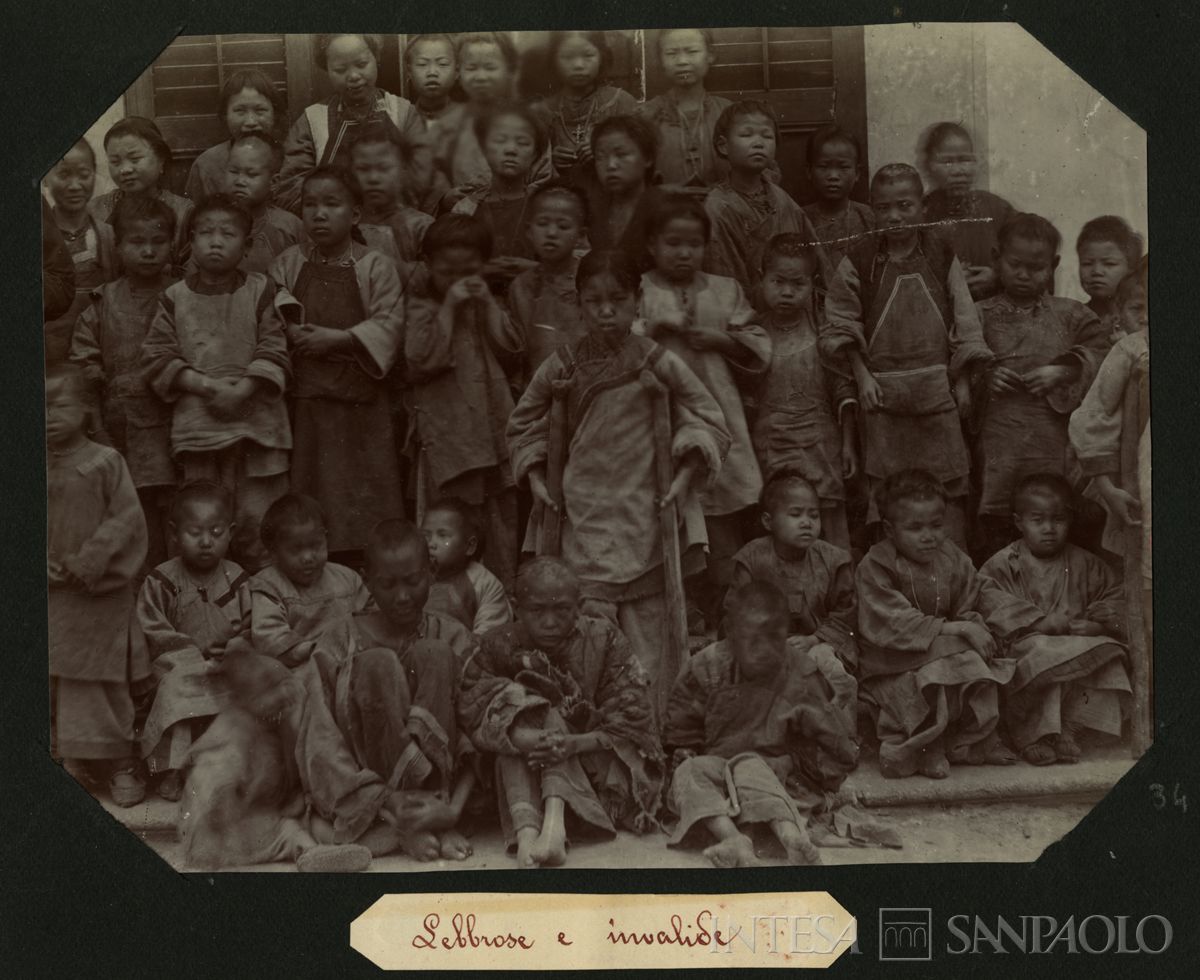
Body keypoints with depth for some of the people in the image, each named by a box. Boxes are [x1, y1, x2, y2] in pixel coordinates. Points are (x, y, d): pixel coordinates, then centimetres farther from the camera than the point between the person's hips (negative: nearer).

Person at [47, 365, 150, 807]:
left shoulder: (104, 462, -6)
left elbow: (127, 519, -9)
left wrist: (89, 561, -16)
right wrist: (41, 564, -9)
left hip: (100, 597, -4)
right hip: (51, 593, 4)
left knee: (104, 684, 1)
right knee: (56, 685, 6)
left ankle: (121, 764, 13)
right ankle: (76, 764, 19)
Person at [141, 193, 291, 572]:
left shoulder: (260, 291, 3)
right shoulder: (174, 298, 6)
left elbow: (273, 352, -3)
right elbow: (157, 357, 0)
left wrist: (240, 392, -15)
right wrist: (207, 386, -12)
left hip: (256, 419, -1)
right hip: (197, 423, 1)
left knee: (255, 517, -3)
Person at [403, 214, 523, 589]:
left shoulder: (485, 301, 16)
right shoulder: (421, 304, 0)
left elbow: (512, 353, 7)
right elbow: (420, 360, -15)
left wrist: (487, 305, -1)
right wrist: (449, 306, -14)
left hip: (494, 428, 6)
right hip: (447, 437, -5)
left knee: (502, 525, 11)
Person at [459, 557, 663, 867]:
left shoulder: (604, 640, -5)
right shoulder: (500, 646, -1)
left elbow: (632, 726, -11)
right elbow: (473, 715, -15)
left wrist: (574, 744, -30)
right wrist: (525, 738, -35)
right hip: (519, 775, 1)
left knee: (547, 712, -22)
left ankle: (554, 821, -42)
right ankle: (526, 834, -45)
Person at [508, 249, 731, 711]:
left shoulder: (658, 364, -1)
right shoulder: (562, 367, 3)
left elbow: (712, 424, 7)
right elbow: (522, 426, 17)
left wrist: (684, 478, -4)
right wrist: (535, 478, 4)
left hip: (643, 521, 0)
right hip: (582, 522, 0)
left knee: (647, 644, 3)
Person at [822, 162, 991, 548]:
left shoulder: (941, 257, 3)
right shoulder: (859, 262, 0)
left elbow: (965, 323, 4)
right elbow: (840, 325, 3)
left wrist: (963, 382, 0)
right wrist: (862, 376, -5)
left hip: (938, 386, 1)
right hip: (883, 390, -1)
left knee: (949, 486, 5)